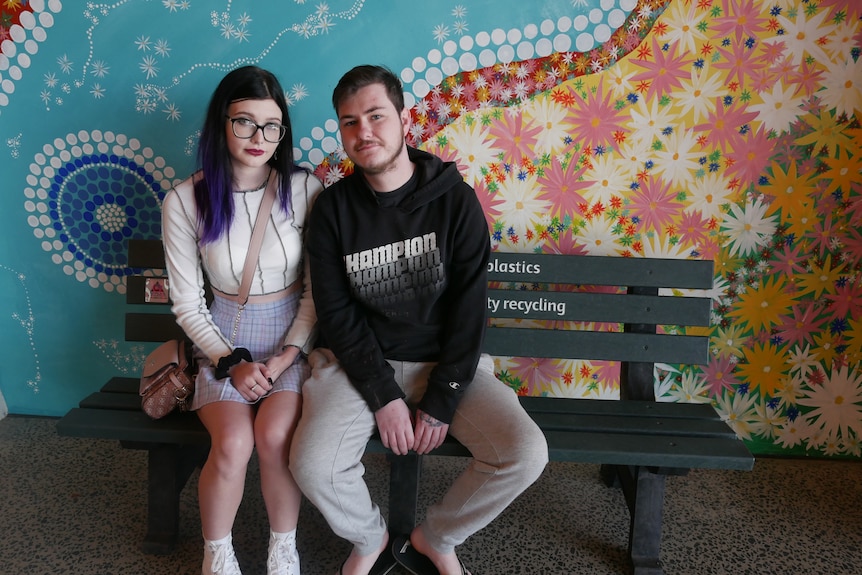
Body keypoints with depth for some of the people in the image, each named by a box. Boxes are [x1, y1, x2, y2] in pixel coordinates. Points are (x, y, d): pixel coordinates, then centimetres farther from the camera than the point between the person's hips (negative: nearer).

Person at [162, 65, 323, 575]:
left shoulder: (305, 189, -7)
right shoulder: (185, 201, -6)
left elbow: (319, 288, -2)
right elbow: (188, 304, 0)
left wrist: (287, 356, -12)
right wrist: (231, 362, -10)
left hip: (294, 337, 0)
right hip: (224, 341, 0)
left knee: (274, 435, -26)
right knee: (233, 443, -25)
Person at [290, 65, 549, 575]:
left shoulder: (455, 199, -7)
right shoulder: (334, 208, -4)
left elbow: (469, 307, -9)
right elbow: (337, 313, -6)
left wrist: (440, 403, -14)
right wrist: (384, 397, -15)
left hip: (446, 360, 0)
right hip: (360, 362, 0)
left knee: (526, 453, -20)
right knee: (313, 466, -24)